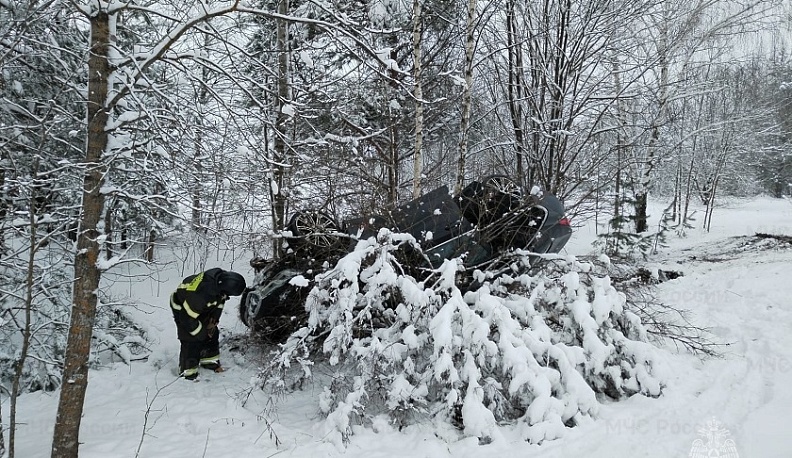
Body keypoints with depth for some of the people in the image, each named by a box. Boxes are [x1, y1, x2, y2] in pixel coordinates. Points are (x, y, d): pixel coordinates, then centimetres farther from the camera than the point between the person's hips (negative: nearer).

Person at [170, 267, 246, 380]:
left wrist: (214, 320, -5)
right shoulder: (200, 295, -45)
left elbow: (220, 300, -3)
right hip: (182, 308, -7)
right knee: (191, 341, -9)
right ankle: (187, 373, 7)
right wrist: (202, 333, -16)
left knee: (212, 334, 10)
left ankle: (210, 361, 28)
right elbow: (187, 317, -30)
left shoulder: (222, 277, -26)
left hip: (202, 307, 7)